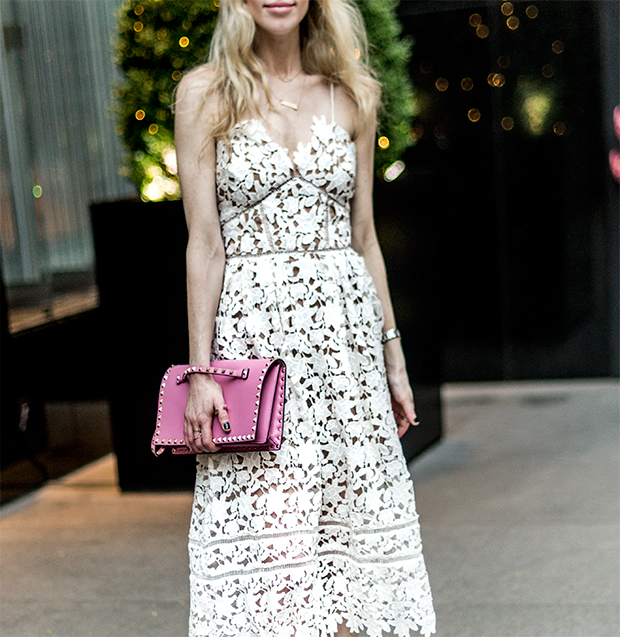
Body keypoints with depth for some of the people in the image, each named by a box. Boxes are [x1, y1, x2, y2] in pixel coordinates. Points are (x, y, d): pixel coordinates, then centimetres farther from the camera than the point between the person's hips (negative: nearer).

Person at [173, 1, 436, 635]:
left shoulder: (351, 96, 10)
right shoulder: (206, 93, 1)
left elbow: (364, 237, 12)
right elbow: (204, 242, -3)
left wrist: (394, 358, 11)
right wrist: (200, 369, -8)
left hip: (346, 325, 3)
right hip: (252, 327, -3)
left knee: (347, 521, 5)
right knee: (262, 529, -2)